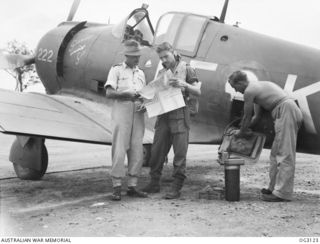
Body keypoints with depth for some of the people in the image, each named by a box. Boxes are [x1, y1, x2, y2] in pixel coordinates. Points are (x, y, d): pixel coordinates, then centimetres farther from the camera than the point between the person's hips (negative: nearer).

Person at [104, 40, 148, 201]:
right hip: (121, 110, -5)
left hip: (138, 112, 5)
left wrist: (142, 101, -3)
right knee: (119, 149, -8)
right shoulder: (116, 70, 6)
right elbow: (109, 93, -4)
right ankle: (117, 187, -4)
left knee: (136, 150, 2)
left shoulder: (140, 73, 21)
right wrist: (127, 94, -16)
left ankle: (132, 186, 9)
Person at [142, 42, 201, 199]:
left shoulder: (186, 70, 4)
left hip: (180, 115, -4)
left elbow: (198, 92, 0)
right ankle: (154, 183, 17)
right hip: (163, 115, 5)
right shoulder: (161, 73, 16)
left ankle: (176, 187, 2)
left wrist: (184, 85, -17)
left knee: (180, 153, -3)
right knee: (156, 151, 5)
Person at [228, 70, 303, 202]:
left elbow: (247, 117, 3)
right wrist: (243, 129, 33)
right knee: (276, 153, 14)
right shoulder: (257, 86, 24)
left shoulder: (249, 91, -6)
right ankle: (274, 187, 19)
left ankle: (282, 193, -10)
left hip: (286, 110, -10)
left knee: (285, 154, -10)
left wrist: (241, 133, 18)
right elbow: (256, 116, 28)